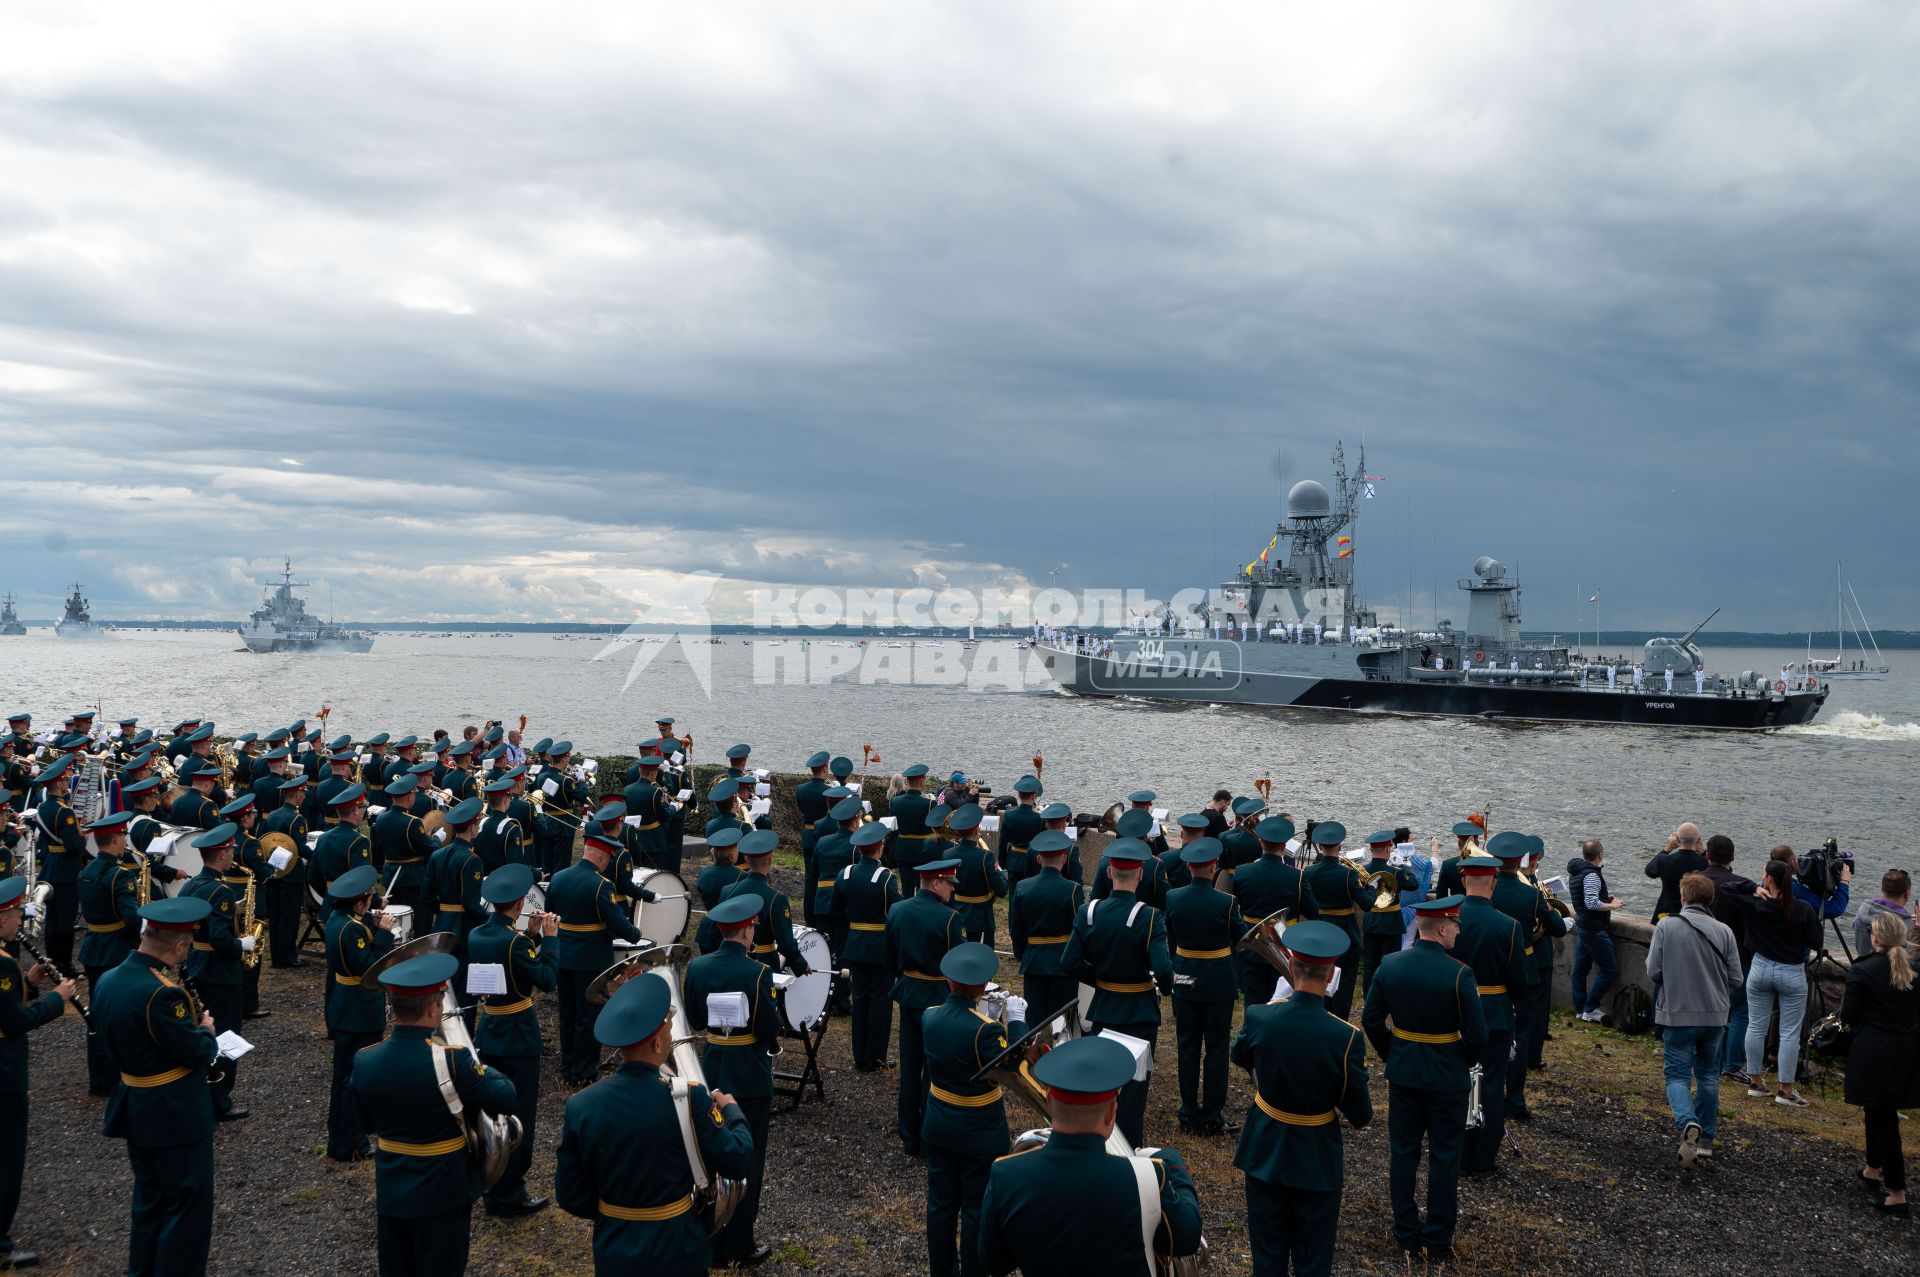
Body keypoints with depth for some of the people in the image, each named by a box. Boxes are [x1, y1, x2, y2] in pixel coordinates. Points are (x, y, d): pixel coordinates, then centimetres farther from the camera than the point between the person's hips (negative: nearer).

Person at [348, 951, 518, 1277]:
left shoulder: (364, 1061, -9)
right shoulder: (451, 1060, -26)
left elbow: (367, 1125, 6)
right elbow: (507, 1100, -16)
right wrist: (483, 1070, 2)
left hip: (390, 1190, 5)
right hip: (442, 1194, -5)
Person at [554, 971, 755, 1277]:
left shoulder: (581, 1105, -12)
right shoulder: (688, 1097, -22)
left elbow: (570, 1196, -4)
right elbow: (737, 1163, -14)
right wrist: (732, 1111, 3)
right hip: (677, 1252, -2)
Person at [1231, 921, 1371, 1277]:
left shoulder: (1258, 1018, -17)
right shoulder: (1346, 1037, -25)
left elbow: (1240, 1057, 7)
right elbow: (1361, 1116, -15)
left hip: (1265, 1152, 2)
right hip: (1317, 1161, -2)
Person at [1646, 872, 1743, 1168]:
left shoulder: (1666, 926, -11)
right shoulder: (1724, 931, -4)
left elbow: (1654, 972, -10)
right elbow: (1735, 980, 0)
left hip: (1677, 1014, -3)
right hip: (1715, 1015, 3)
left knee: (1677, 1075, 4)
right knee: (1708, 1075, 19)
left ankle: (1688, 1123, -24)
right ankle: (1705, 1139, 23)